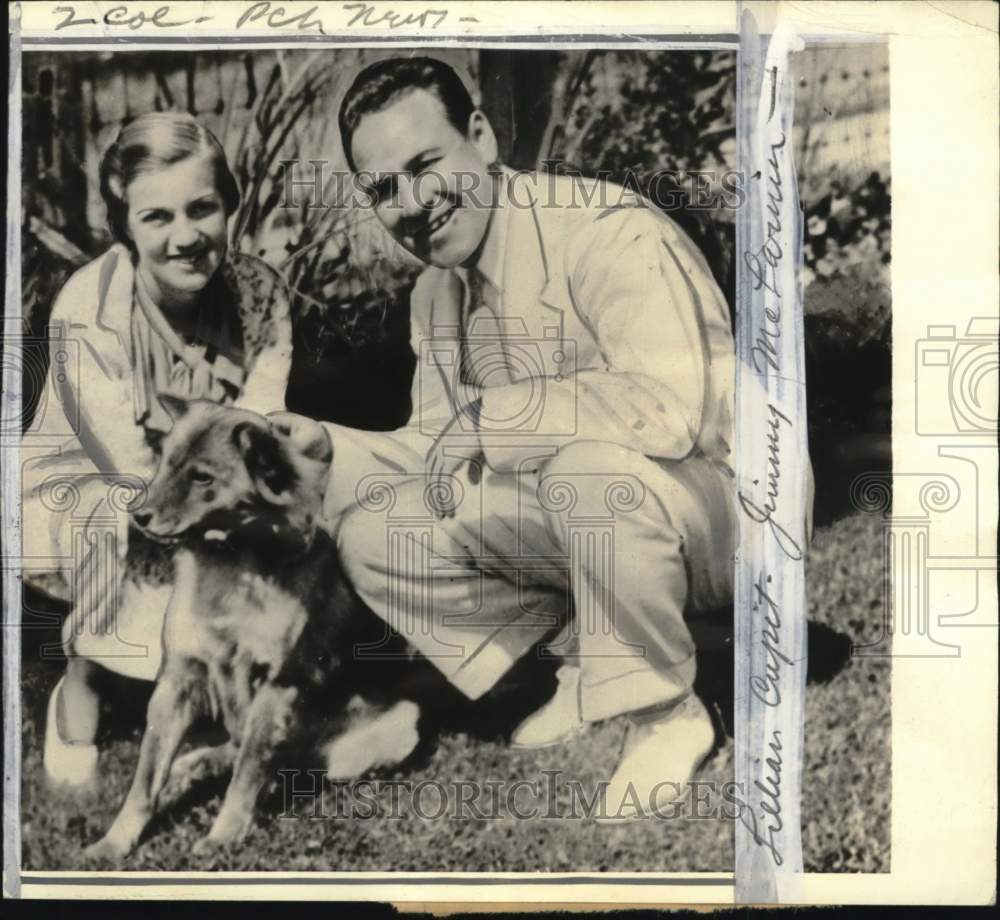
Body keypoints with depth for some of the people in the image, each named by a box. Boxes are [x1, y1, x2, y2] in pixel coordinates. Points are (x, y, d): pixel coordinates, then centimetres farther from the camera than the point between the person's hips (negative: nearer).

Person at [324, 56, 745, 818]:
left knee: (589, 470, -38)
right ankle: (586, 672, 8)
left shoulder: (603, 229, -22)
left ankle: (665, 713, -12)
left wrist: (486, 416, -26)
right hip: (586, 523, 7)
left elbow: (667, 406, -36)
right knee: (375, 535, -3)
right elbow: (439, 452, 10)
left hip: (710, 507, -7)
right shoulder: (435, 294, 4)